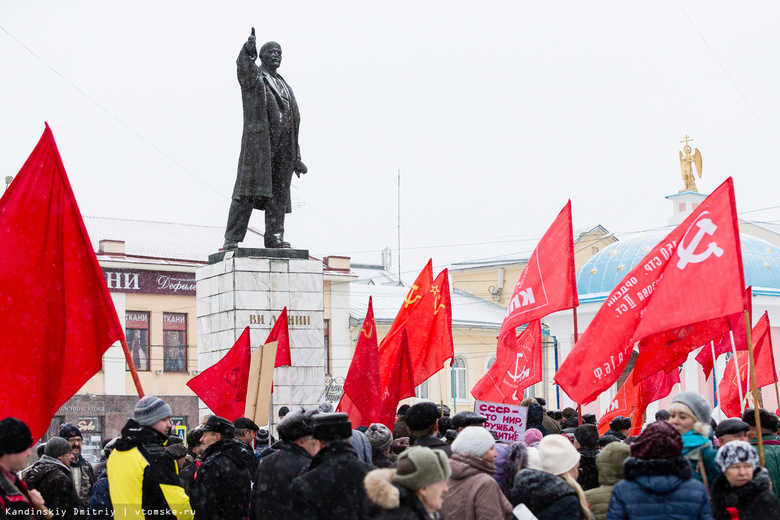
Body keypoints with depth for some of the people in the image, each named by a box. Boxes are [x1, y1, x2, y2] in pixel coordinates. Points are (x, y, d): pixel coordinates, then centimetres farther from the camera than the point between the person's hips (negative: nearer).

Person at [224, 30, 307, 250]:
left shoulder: (284, 86, 27)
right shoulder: (253, 76, 10)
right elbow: (244, 69, -17)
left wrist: (296, 158, 19)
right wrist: (248, 51, -38)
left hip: (284, 147, 6)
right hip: (258, 140, -6)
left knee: (279, 193, 2)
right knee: (248, 190, -9)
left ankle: (274, 237, 4)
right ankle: (232, 239, -9)